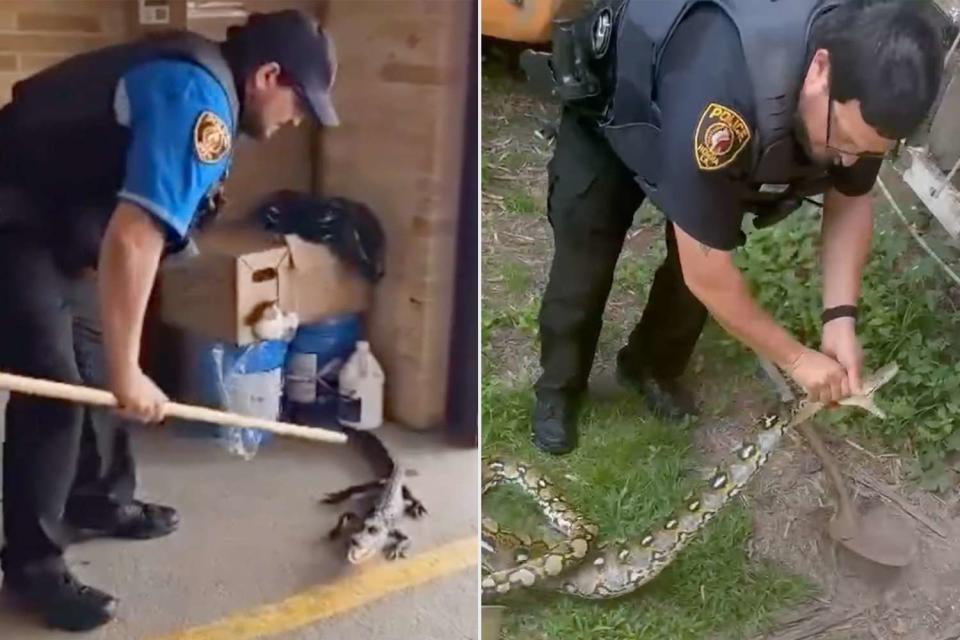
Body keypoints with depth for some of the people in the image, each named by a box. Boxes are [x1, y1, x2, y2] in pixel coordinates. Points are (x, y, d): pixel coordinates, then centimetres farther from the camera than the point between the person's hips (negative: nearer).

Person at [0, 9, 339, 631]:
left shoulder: (199, 78, 8)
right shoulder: (197, 99, -25)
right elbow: (131, 240, -34)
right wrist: (128, 370, -27)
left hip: (54, 226, 11)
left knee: (94, 367, 17)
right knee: (52, 388, -10)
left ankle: (101, 501, 33)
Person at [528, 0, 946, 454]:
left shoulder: (865, 90, -27)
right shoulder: (722, 96, -48)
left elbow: (850, 198, -7)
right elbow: (704, 273, -38)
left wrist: (841, 317, -19)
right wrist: (795, 359, -26)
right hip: (608, 108, -5)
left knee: (702, 270, 0)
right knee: (584, 268, -5)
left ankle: (650, 368, 28)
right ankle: (559, 387, 22)